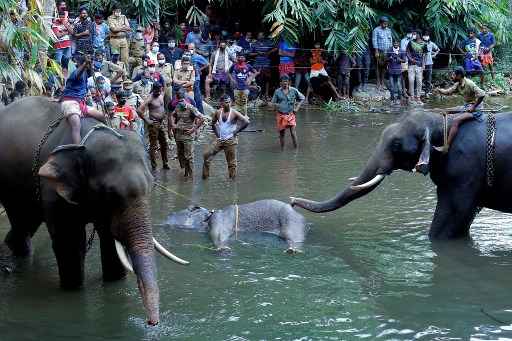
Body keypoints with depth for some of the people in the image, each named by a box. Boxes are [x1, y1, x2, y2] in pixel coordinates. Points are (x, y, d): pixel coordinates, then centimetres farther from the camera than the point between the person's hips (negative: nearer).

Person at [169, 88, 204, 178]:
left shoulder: (190, 108, -13)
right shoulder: (177, 107, 7)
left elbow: (201, 118, -15)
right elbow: (172, 116, 27)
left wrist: (194, 129, -14)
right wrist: (172, 125, 12)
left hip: (187, 135, -7)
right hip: (178, 135, 7)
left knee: (188, 156, -5)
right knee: (180, 155, 14)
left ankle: (190, 174, 3)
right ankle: (185, 172, 27)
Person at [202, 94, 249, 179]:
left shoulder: (234, 113, -10)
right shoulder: (218, 112, 3)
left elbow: (246, 122, -16)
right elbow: (213, 123, 21)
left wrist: (236, 131, -11)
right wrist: (216, 132, 10)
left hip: (230, 141, -4)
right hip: (219, 140, 4)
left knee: (231, 162, 1)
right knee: (206, 155, -2)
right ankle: (205, 175, 10)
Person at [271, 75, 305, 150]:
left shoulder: (293, 90, -1)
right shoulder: (277, 91, 0)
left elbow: (302, 98, 10)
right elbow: (273, 102, 6)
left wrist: (297, 108, 1)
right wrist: (277, 105, -15)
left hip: (290, 115, -1)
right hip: (281, 115, 1)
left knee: (293, 132, -10)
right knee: (281, 133, 7)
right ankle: (282, 149, 19)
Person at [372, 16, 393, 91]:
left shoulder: (389, 30, 16)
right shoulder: (376, 30, 0)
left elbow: (391, 41, 20)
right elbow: (374, 41, -5)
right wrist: (376, 51, -11)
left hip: (387, 52, 4)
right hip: (379, 52, -4)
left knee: (385, 68, 1)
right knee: (379, 67, -5)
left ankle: (383, 83, 7)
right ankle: (378, 84, -1)